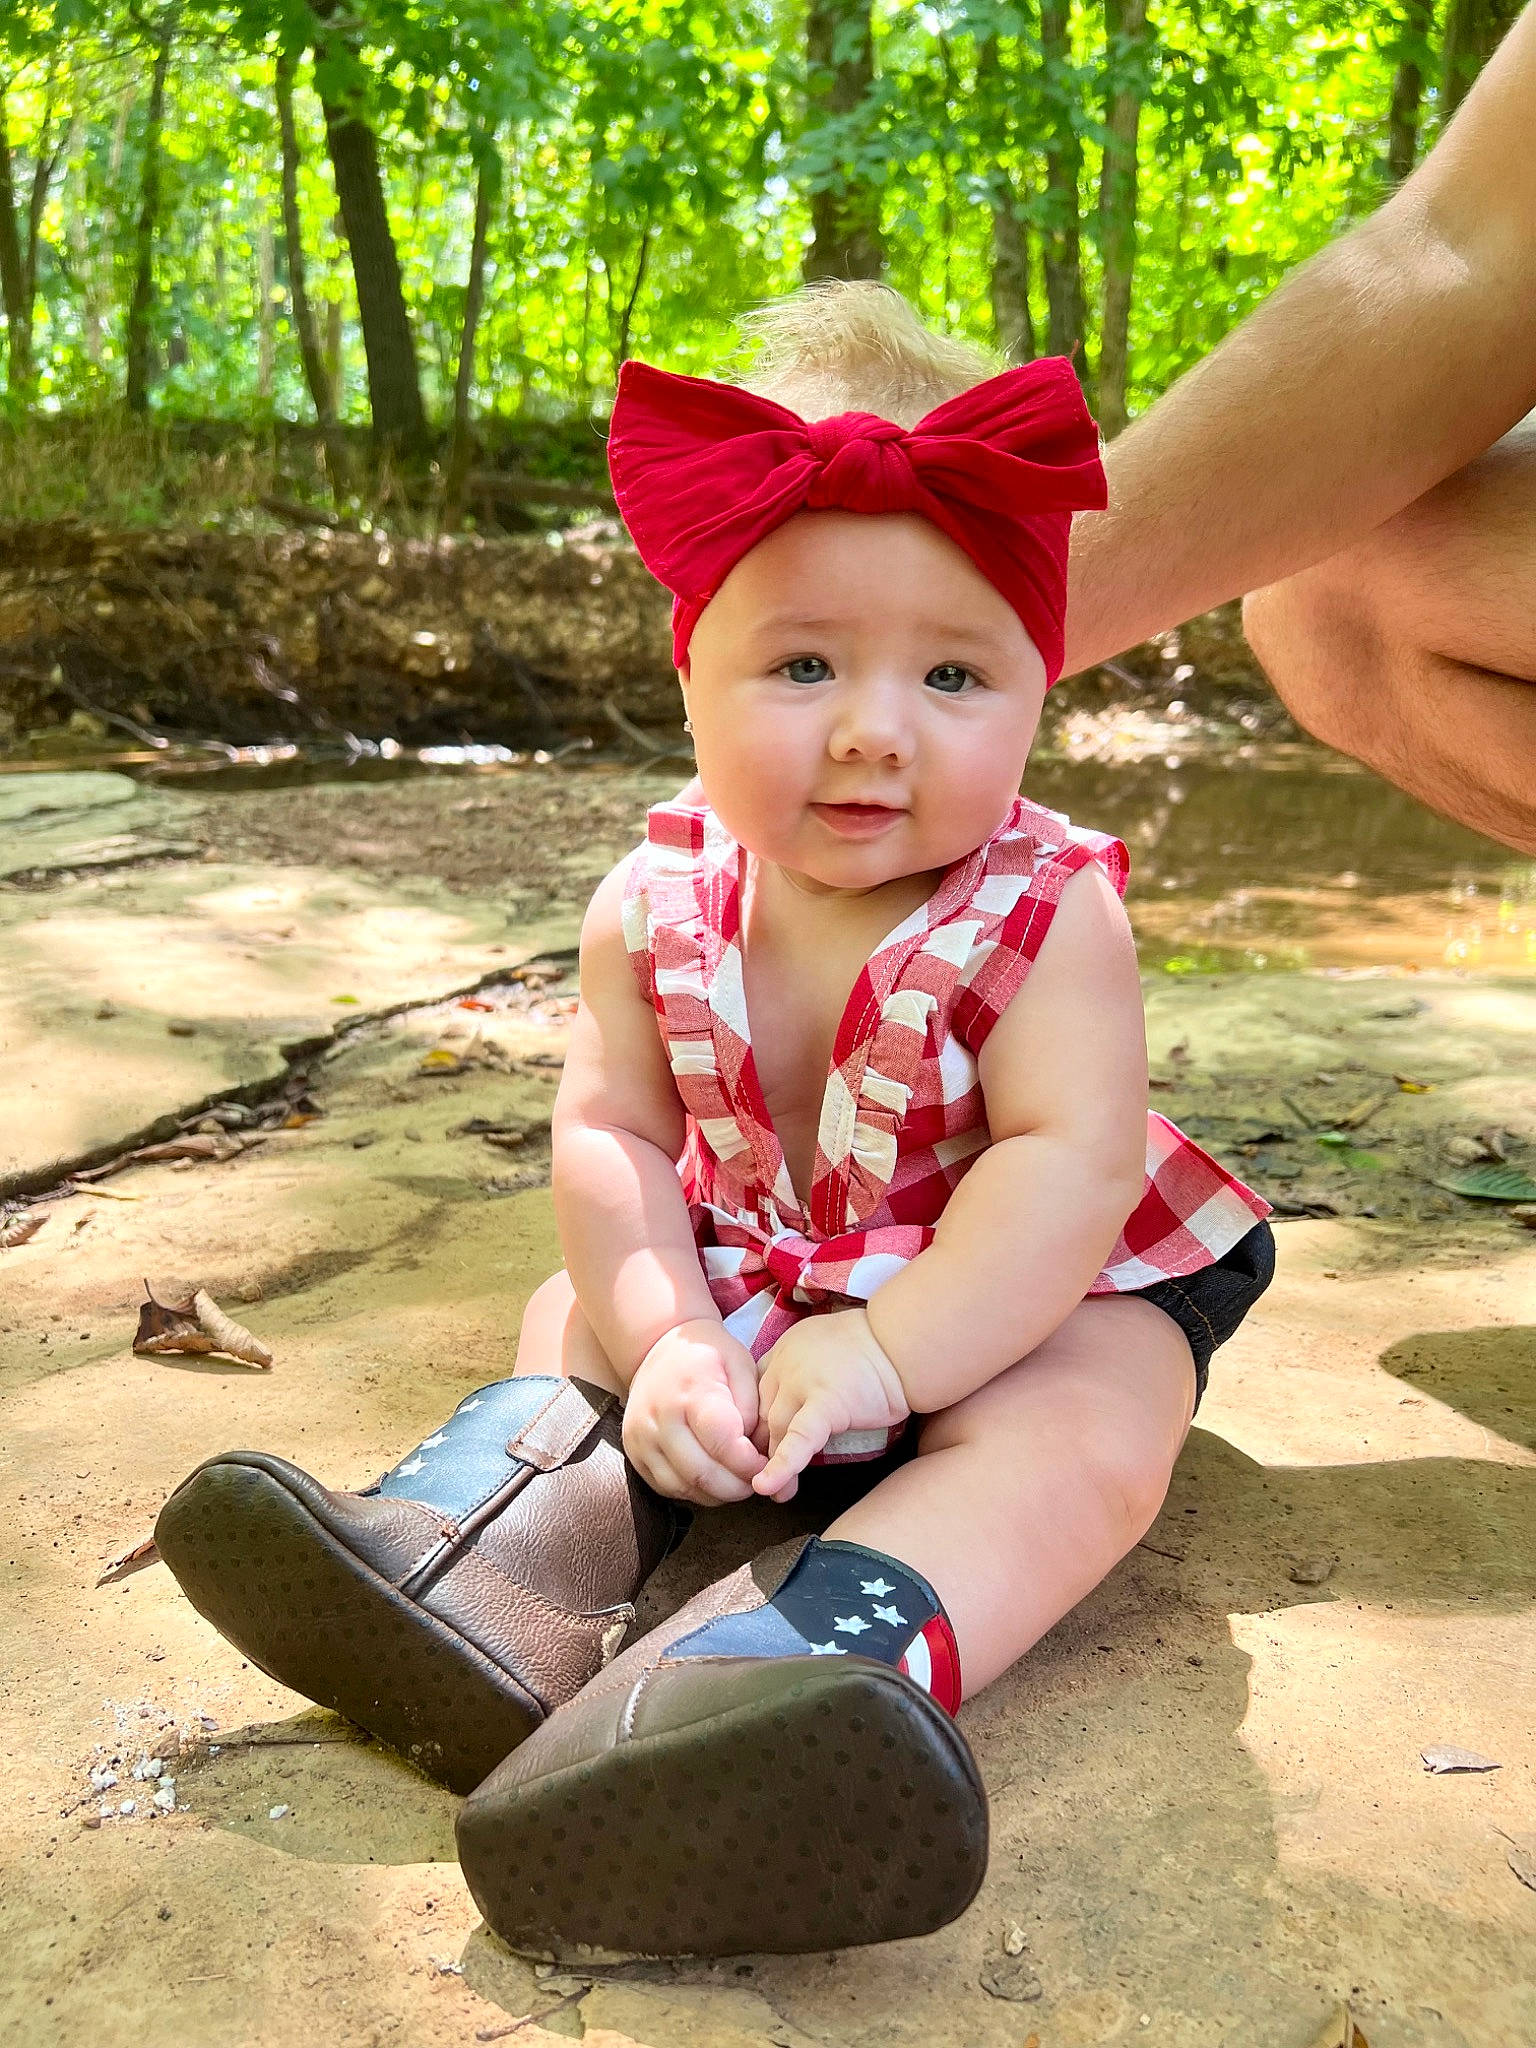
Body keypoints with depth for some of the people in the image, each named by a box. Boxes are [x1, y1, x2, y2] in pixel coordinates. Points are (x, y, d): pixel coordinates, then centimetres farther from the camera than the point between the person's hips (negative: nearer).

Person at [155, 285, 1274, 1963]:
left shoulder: (1041, 914, -22)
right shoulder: (658, 907, -11)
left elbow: (1070, 1165, -28)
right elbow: (610, 1136, -9)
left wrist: (886, 1354, -35)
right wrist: (661, 1342, -24)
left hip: (1024, 1294, -5)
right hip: (745, 1273, 5)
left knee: (1084, 1438, -32)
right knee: (573, 1312, -2)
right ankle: (494, 1551, -26)